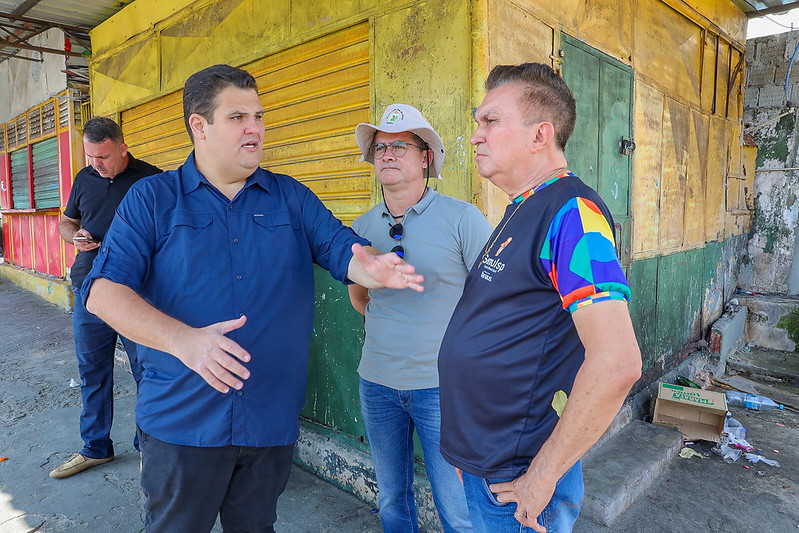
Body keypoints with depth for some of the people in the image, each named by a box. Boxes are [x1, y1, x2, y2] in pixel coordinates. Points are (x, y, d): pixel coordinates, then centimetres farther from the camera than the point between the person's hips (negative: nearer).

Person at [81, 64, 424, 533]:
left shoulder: (291, 197, 6)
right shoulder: (152, 199, -1)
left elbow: (342, 248, -3)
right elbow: (104, 290, -11)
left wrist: (374, 269, -28)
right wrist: (181, 339, -28)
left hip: (272, 419, 2)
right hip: (181, 421, -2)